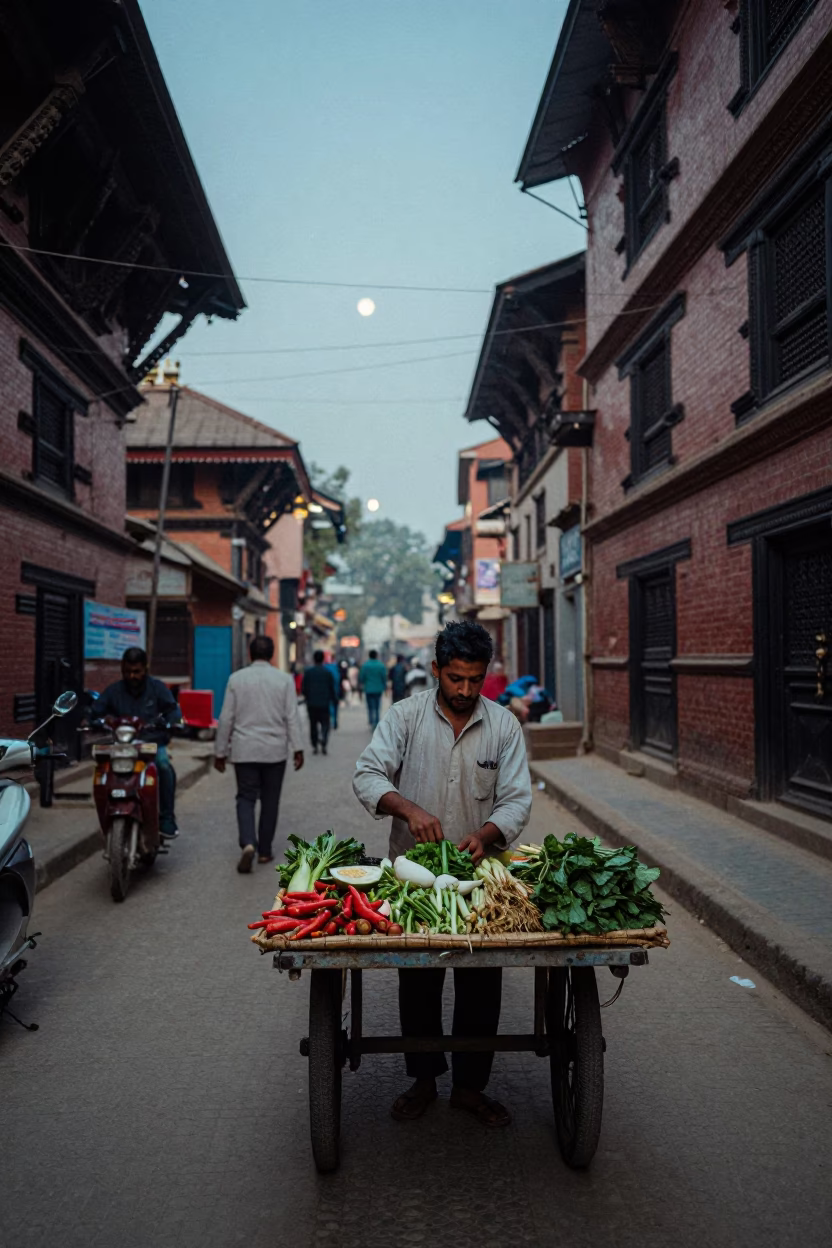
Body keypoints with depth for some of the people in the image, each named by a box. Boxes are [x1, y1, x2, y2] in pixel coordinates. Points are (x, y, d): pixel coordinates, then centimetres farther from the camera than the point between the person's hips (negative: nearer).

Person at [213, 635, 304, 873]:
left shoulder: (236, 679, -1)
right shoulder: (284, 679, -1)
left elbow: (226, 718, 1)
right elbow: (292, 717, -4)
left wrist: (220, 751, 8)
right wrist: (298, 748, -1)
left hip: (244, 750, 0)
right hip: (275, 751, 0)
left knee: (246, 798, 6)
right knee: (270, 800, 11)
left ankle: (248, 844, -16)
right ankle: (265, 850, 16)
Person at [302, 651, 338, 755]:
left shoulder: (308, 672, -1)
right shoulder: (328, 672, -3)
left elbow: (303, 688, 0)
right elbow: (332, 688, 0)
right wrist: (334, 699, 14)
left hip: (311, 703, 1)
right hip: (324, 703, -1)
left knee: (313, 724, 11)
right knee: (325, 723, 2)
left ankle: (314, 746, 13)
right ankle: (323, 743, -21)